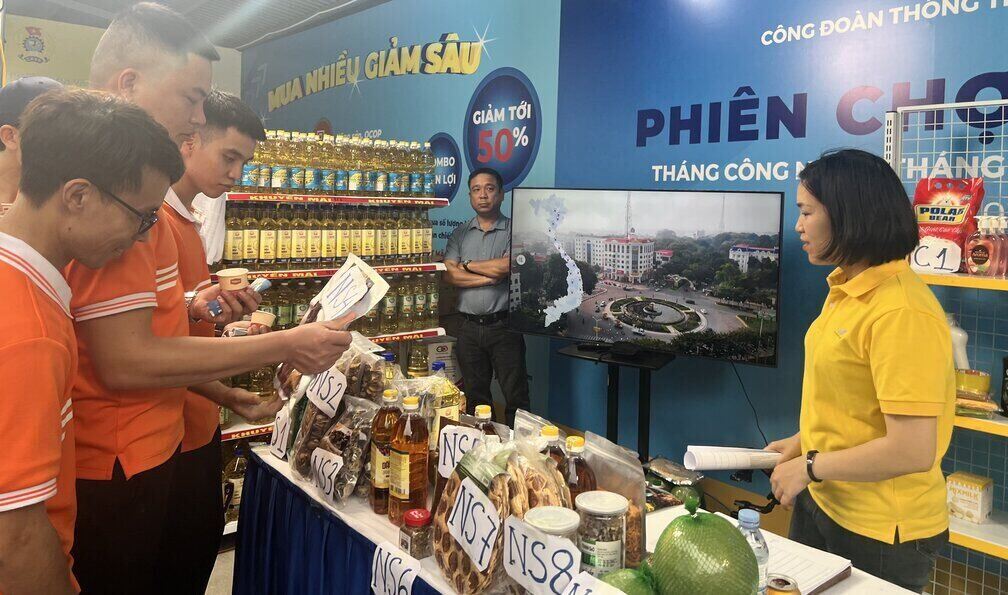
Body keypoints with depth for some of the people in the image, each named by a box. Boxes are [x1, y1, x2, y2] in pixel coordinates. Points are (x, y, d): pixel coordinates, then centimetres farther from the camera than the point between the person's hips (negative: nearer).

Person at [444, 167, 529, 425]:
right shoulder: (460, 233, 10)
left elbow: (507, 266, -17)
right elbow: (449, 274, -2)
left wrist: (467, 264, -3)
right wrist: (490, 277, -13)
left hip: (504, 326, -4)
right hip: (469, 326, 4)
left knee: (516, 397, 2)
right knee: (475, 397, 14)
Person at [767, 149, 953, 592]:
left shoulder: (902, 313, -25)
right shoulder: (846, 289, 0)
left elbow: (912, 451, -26)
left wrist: (810, 467, -16)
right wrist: (803, 442, 6)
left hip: (878, 534, -8)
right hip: (821, 501, 8)